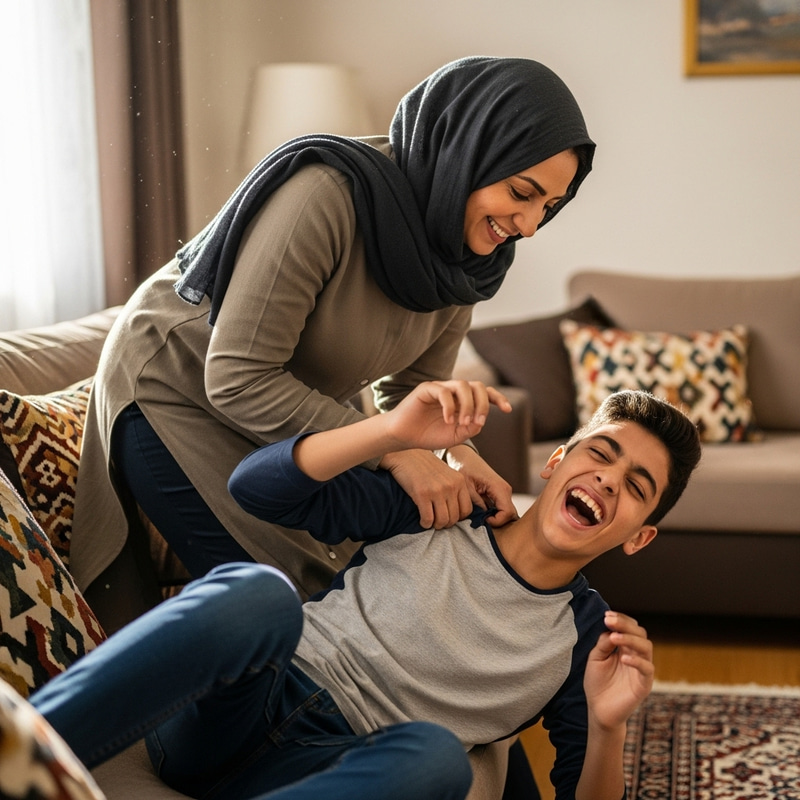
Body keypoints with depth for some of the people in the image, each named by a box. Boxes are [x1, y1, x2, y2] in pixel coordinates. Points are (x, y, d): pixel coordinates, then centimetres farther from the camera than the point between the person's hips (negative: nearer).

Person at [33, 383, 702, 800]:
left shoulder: (588, 638, 12)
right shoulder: (436, 510, 11)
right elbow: (256, 487, 3)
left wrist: (608, 726, -14)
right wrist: (395, 432, -11)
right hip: (223, 714, 0)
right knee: (259, 590, -33)